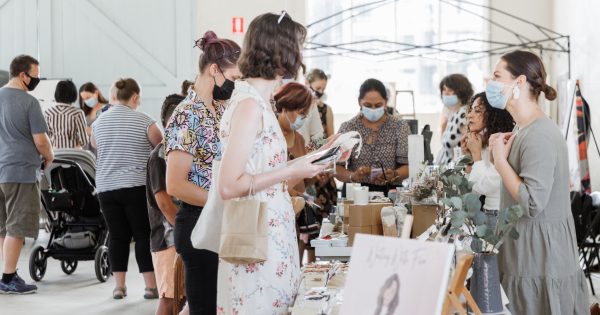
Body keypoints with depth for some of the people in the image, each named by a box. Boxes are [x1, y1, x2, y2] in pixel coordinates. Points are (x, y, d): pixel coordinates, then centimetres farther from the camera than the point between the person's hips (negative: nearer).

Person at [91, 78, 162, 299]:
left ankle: (119, 286, 8)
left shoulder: (99, 122, 5)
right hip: (137, 187, -4)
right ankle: (150, 286, 3)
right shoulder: (143, 121, -8)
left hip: (106, 187, 4)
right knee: (143, 235, 3)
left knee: (117, 236, 8)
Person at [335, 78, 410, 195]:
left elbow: (407, 166, 1)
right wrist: (353, 176, -19)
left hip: (389, 191, 1)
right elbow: (337, 168, 2)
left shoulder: (400, 126, 6)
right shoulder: (348, 128, 6)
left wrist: (394, 175, -20)